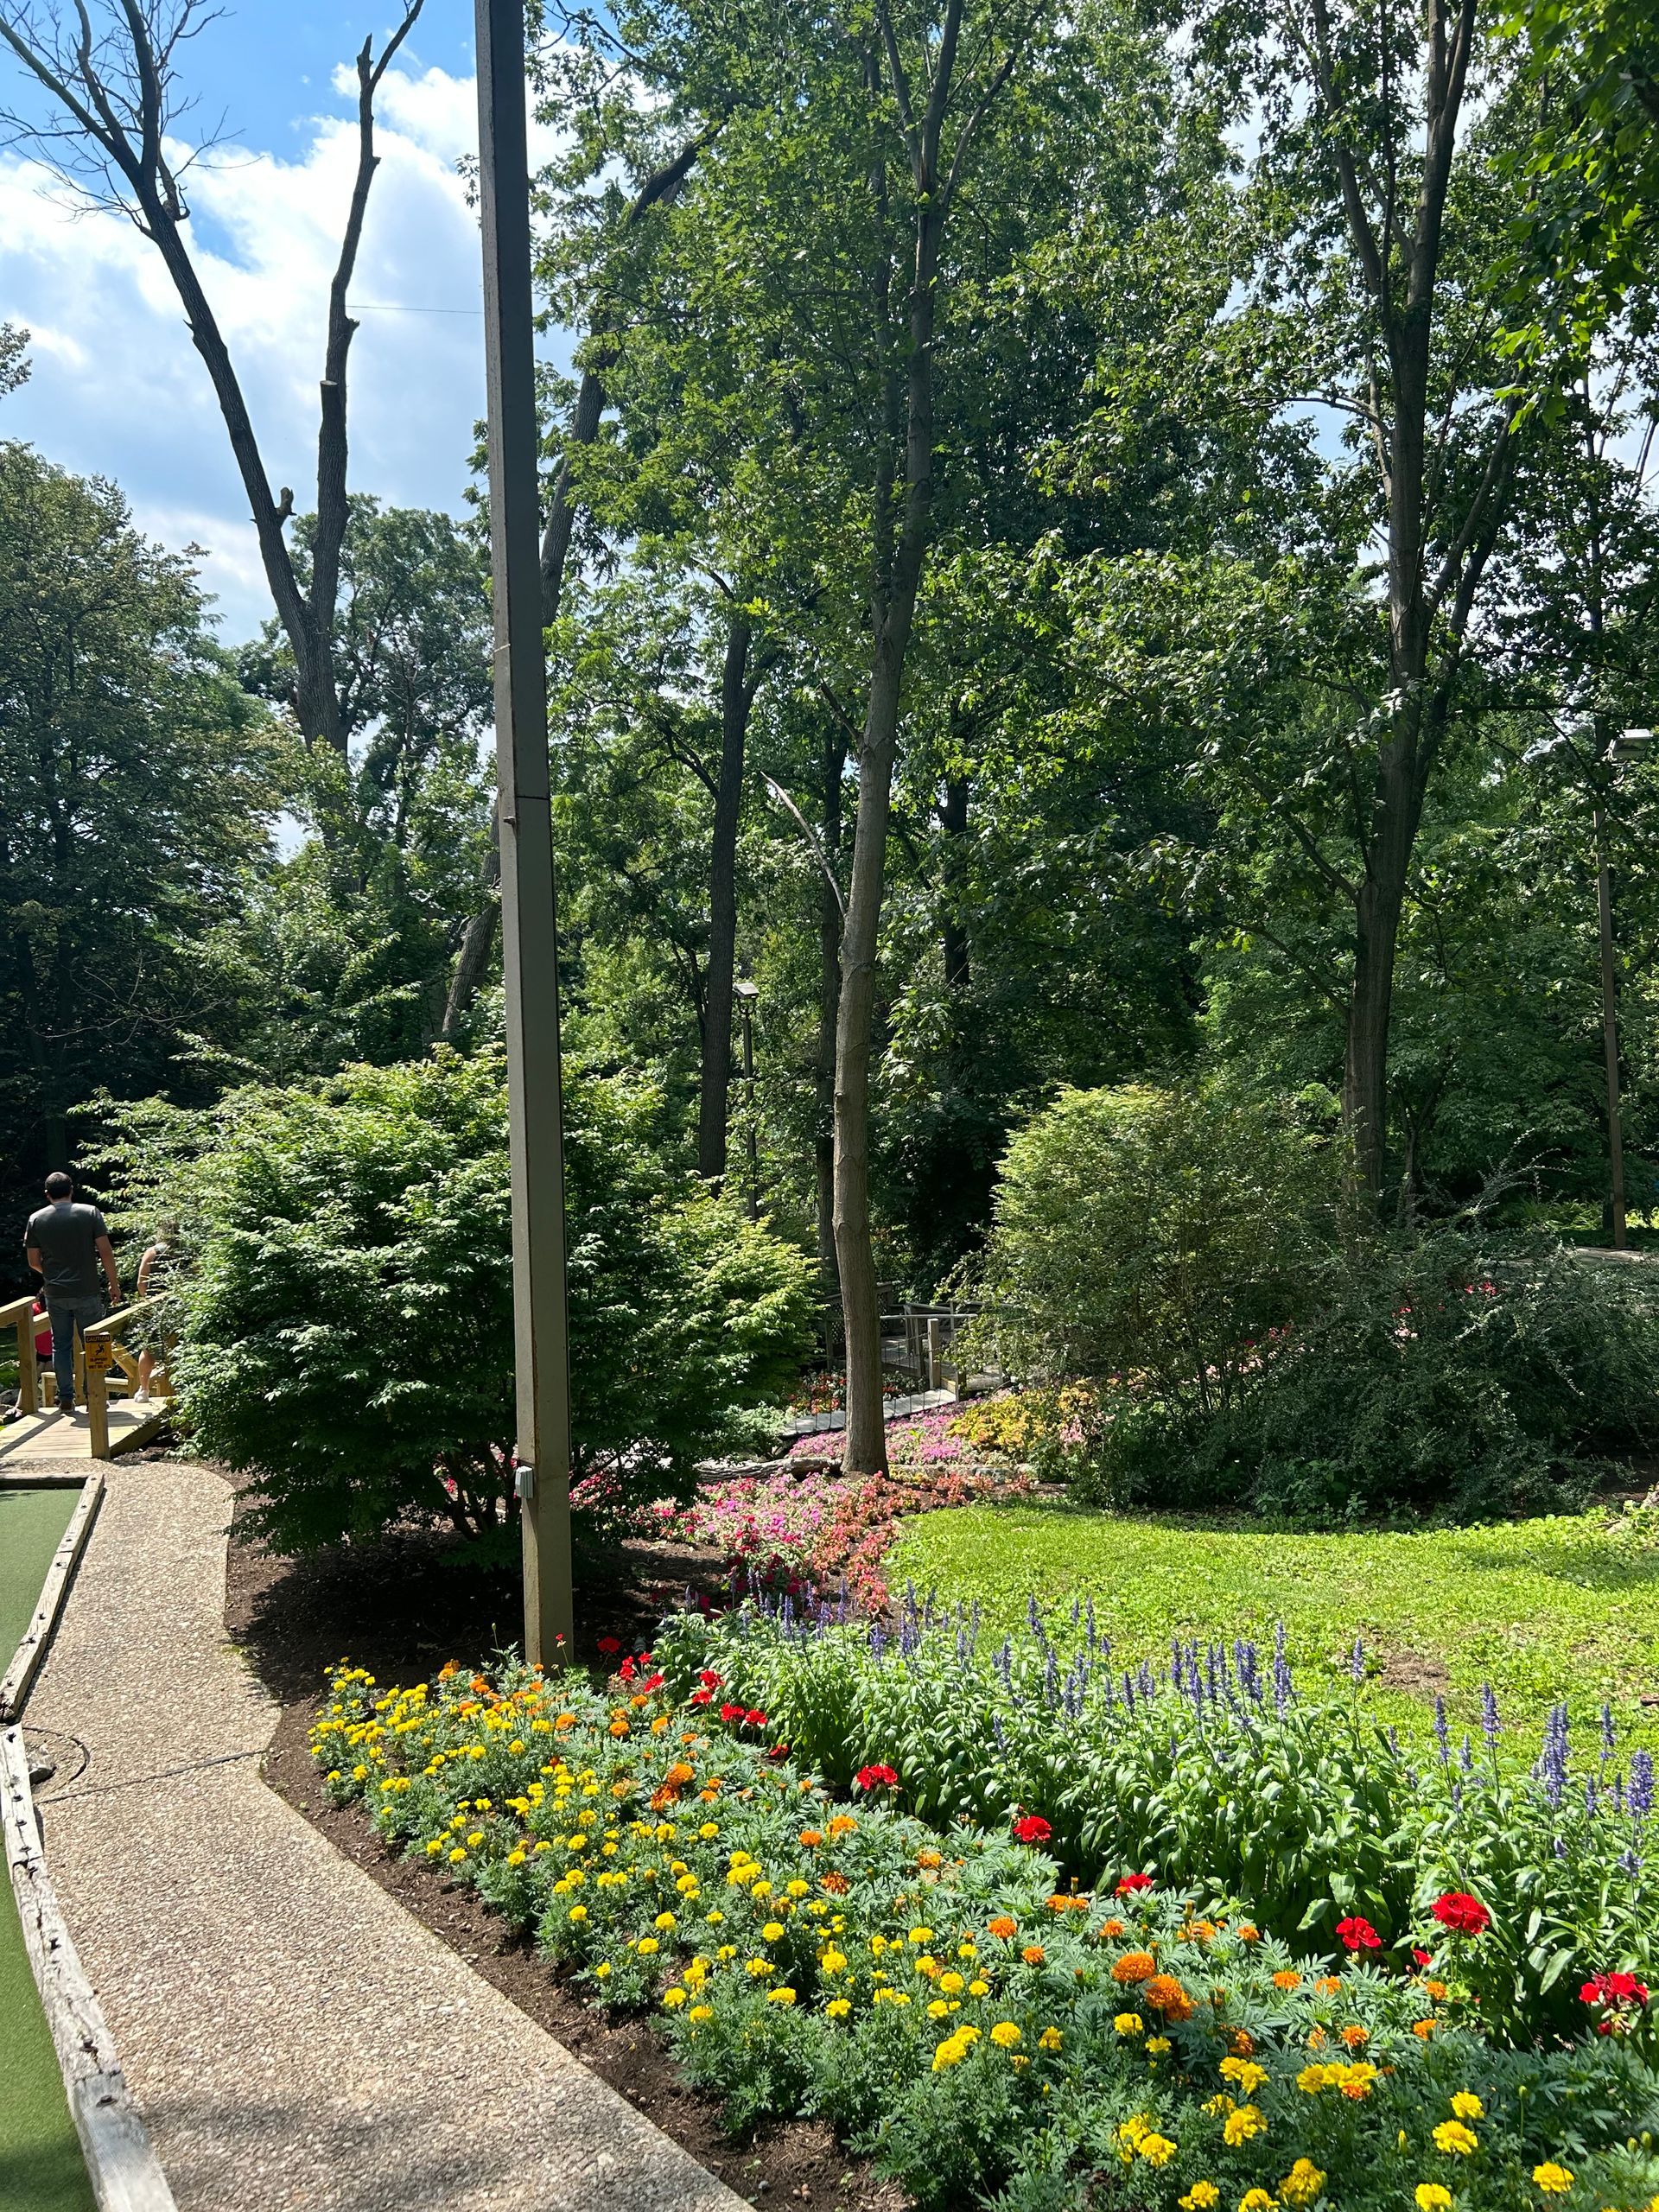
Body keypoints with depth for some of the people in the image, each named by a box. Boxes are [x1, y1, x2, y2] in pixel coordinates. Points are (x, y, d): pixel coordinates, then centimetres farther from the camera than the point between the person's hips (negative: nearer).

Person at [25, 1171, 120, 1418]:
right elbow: (106, 1252, -7)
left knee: (61, 1346, 10)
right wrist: (114, 1284, 2)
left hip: (55, 1294, 2)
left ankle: (66, 1398, 11)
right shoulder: (90, 1213, -4)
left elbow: (33, 1261, 4)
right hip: (87, 1292, -2)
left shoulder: (36, 1219, 2)